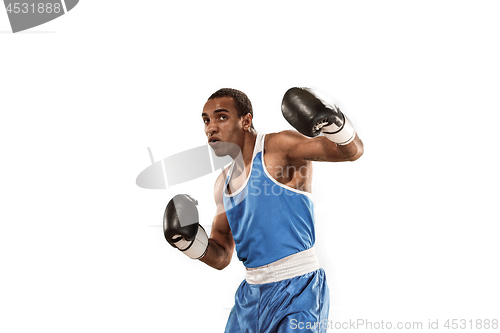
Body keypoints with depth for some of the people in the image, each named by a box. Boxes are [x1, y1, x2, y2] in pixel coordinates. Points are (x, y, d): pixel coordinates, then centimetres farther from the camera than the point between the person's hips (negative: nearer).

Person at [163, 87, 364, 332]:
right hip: (251, 293, 7)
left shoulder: (278, 147, -9)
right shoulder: (224, 183, 11)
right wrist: (193, 242, -4)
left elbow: (352, 151, -16)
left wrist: (334, 123, -36)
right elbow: (221, 258, 15)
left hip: (297, 288, -7)